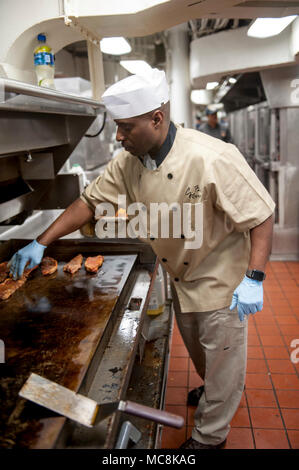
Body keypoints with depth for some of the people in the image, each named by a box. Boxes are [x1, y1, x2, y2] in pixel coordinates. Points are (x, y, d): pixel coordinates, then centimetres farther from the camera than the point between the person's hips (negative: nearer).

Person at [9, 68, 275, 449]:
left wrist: (254, 280, -27)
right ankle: (213, 390, 58)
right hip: (180, 278, 6)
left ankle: (210, 436, 35)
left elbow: (261, 215, -25)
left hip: (221, 280, -6)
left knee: (221, 359, 12)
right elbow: (90, 201, -3)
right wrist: (41, 243, -5)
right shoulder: (127, 163, -12)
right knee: (196, 350, 27)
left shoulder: (213, 158, -31)